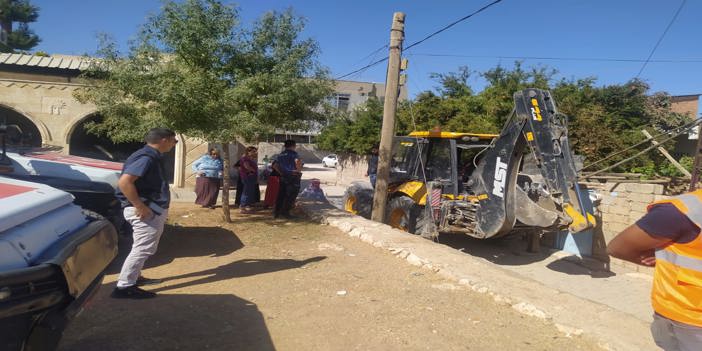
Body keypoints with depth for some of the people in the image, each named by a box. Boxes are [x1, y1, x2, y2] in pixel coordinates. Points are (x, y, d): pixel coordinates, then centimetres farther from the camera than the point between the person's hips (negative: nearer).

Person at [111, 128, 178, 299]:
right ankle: (124, 287, 2)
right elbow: (124, 182, -29)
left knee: (145, 248, 21)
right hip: (146, 211, -11)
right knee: (143, 248, -5)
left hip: (154, 210, 11)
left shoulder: (152, 157, 13)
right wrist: (140, 206, -27)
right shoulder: (146, 157, -19)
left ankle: (135, 277, 34)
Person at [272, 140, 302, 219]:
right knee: (291, 195, 2)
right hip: (293, 177, -7)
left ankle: (276, 212, 15)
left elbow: (275, 165, 12)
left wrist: (280, 172, 13)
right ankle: (285, 212, 0)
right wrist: (299, 170, -17)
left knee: (281, 195, 12)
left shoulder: (280, 155, 12)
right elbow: (298, 161, -29)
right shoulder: (293, 153, -9)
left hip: (283, 177, 7)